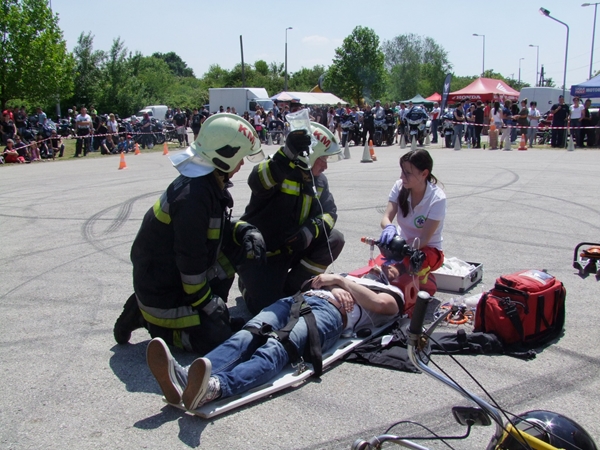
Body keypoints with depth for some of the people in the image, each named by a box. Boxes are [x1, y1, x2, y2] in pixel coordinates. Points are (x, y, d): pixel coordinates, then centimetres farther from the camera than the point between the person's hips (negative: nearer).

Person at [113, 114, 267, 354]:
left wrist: (246, 232, -6)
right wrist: (207, 301, -14)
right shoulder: (193, 196, -30)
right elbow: (191, 259, -26)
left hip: (177, 274, 9)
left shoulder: (211, 182, 0)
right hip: (162, 289, -9)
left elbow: (221, 226, 14)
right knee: (216, 339, -8)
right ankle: (147, 318, 5)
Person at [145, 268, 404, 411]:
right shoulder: (359, 278, 45)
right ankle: (185, 379, -52)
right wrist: (337, 289, 6)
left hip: (330, 313, -5)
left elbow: (379, 304, 2)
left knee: (276, 349, -36)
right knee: (247, 335, -27)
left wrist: (339, 280, 5)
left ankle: (214, 387, -62)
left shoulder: (393, 294, 28)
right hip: (298, 299, 5)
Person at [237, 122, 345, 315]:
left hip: (291, 248, 6)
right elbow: (257, 182, -44)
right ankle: (249, 283, 21)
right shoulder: (277, 171, -21)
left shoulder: (319, 180, 1)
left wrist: (310, 230, -26)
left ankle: (290, 287, 4)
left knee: (334, 240, -10)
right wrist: (288, 154, -57)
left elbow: (329, 212, -5)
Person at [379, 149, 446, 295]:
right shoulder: (399, 187, -10)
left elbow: (424, 238, -25)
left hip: (428, 249, -3)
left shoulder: (437, 198, -21)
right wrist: (389, 227, -44)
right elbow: (386, 218, -18)